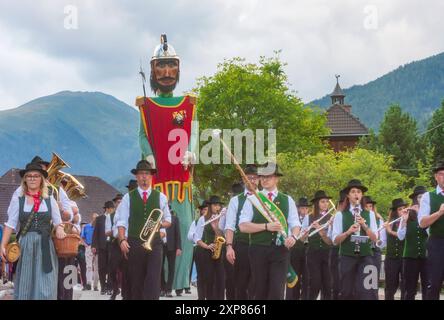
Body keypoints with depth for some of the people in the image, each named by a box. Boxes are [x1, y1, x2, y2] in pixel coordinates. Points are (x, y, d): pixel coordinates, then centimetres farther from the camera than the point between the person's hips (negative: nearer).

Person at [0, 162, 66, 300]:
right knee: (25, 285, 3)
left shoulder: (49, 199, 7)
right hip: (25, 246, -1)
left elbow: (58, 222, 12)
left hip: (45, 246, 1)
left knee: (45, 286, -2)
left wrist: (59, 229, -10)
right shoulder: (18, 199, 2)